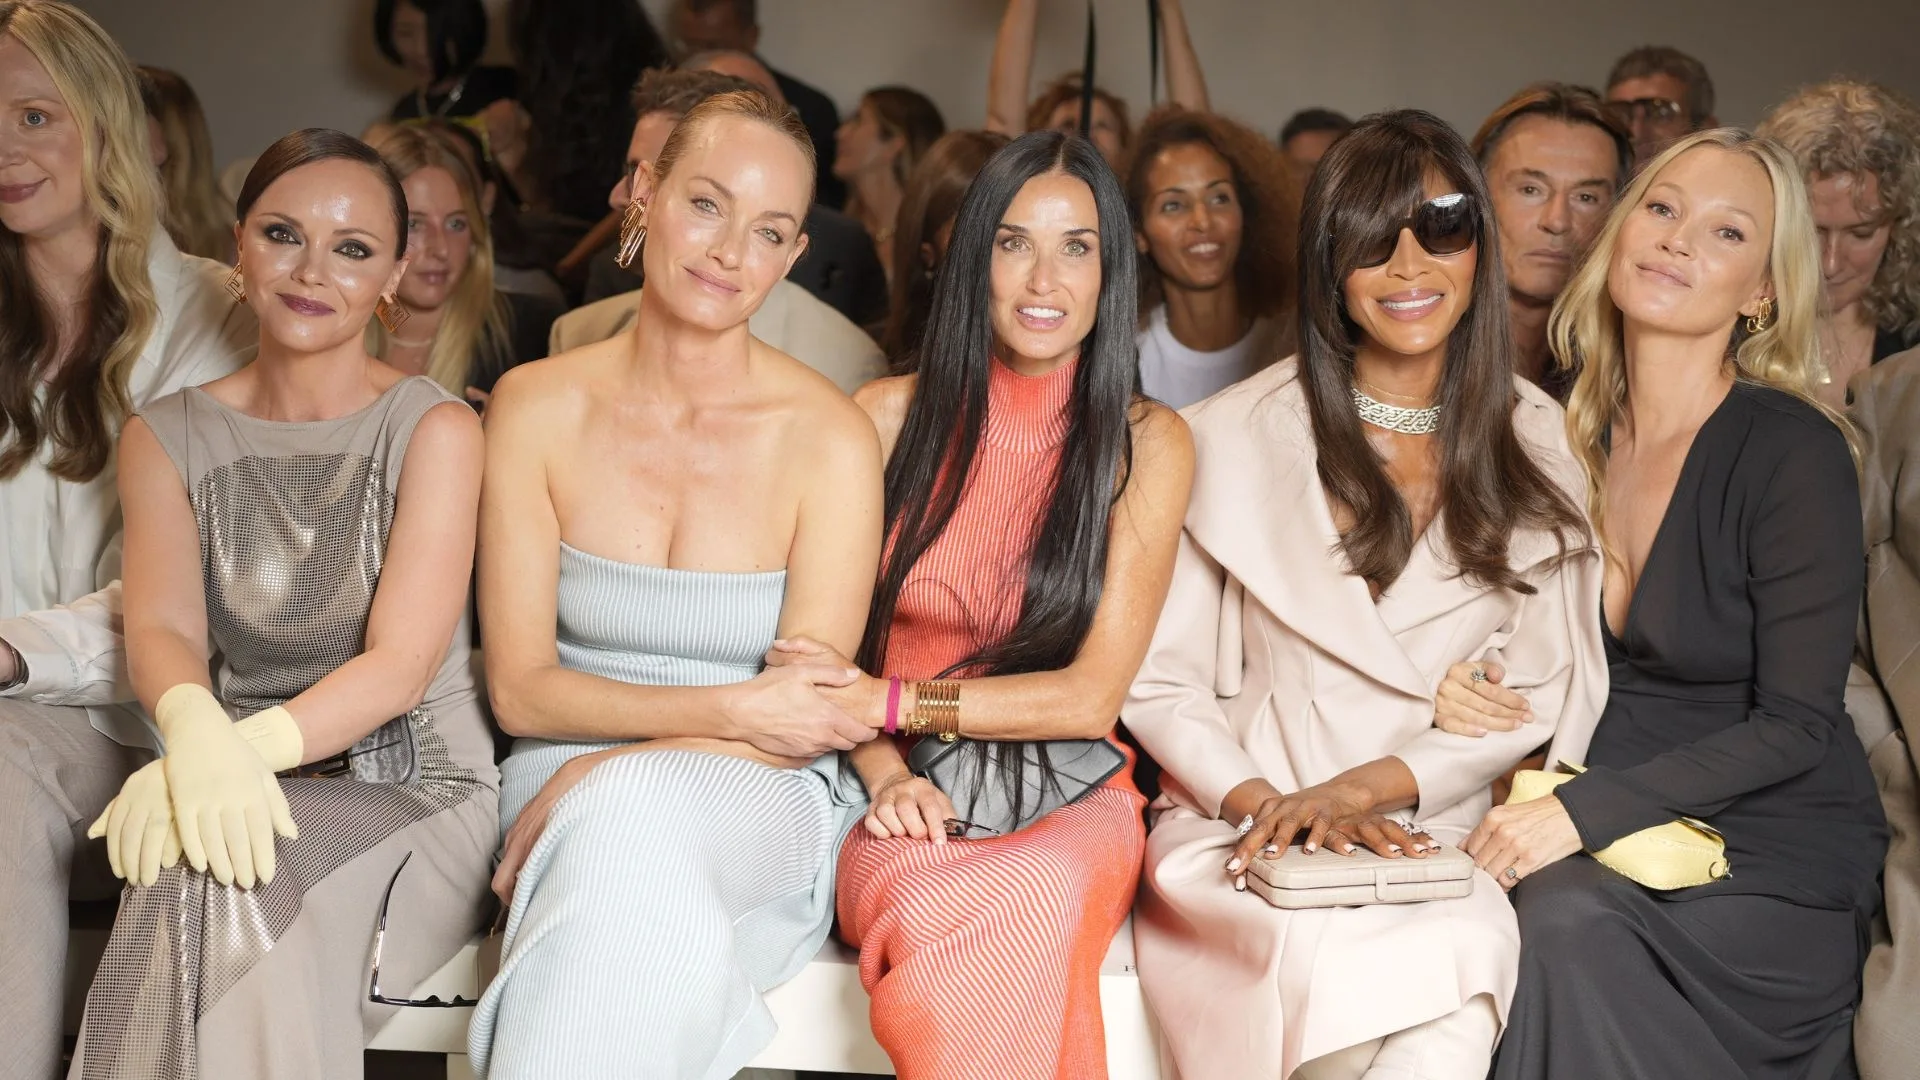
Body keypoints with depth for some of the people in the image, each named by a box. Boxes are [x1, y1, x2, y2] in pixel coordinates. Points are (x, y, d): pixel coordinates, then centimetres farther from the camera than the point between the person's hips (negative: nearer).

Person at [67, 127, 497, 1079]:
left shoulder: (434, 429, -3)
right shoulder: (169, 437, 8)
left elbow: (401, 663, -13)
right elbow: (160, 625, -7)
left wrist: (248, 746, -31)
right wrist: (194, 727, -32)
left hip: (416, 784, -2)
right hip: (244, 784, 2)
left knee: (224, 882, -32)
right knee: (203, 853, -32)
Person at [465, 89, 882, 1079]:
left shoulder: (830, 440, -7)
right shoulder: (536, 408, 0)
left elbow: (807, 717, -7)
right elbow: (521, 688, -2)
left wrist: (599, 778, -19)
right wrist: (729, 711, -15)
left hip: (761, 807, -1)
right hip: (564, 779, 1)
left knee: (627, 821, -37)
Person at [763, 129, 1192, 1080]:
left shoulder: (1147, 445, 3)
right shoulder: (891, 417, 6)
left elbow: (1093, 695, -3)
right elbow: (830, 643, 6)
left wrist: (890, 703, -12)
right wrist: (885, 774, -13)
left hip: (1070, 792, 0)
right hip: (906, 796, 0)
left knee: (1040, 896, -37)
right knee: (937, 915, -37)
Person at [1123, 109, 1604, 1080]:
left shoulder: (1535, 442, 11)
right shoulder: (1234, 437, 6)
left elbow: (1550, 690, 6)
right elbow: (1157, 682, 5)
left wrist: (1370, 785, -9)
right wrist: (1263, 802, -14)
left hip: (1442, 838, 2)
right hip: (1238, 826, -1)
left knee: (1474, 946, -35)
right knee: (1374, 962, -35)